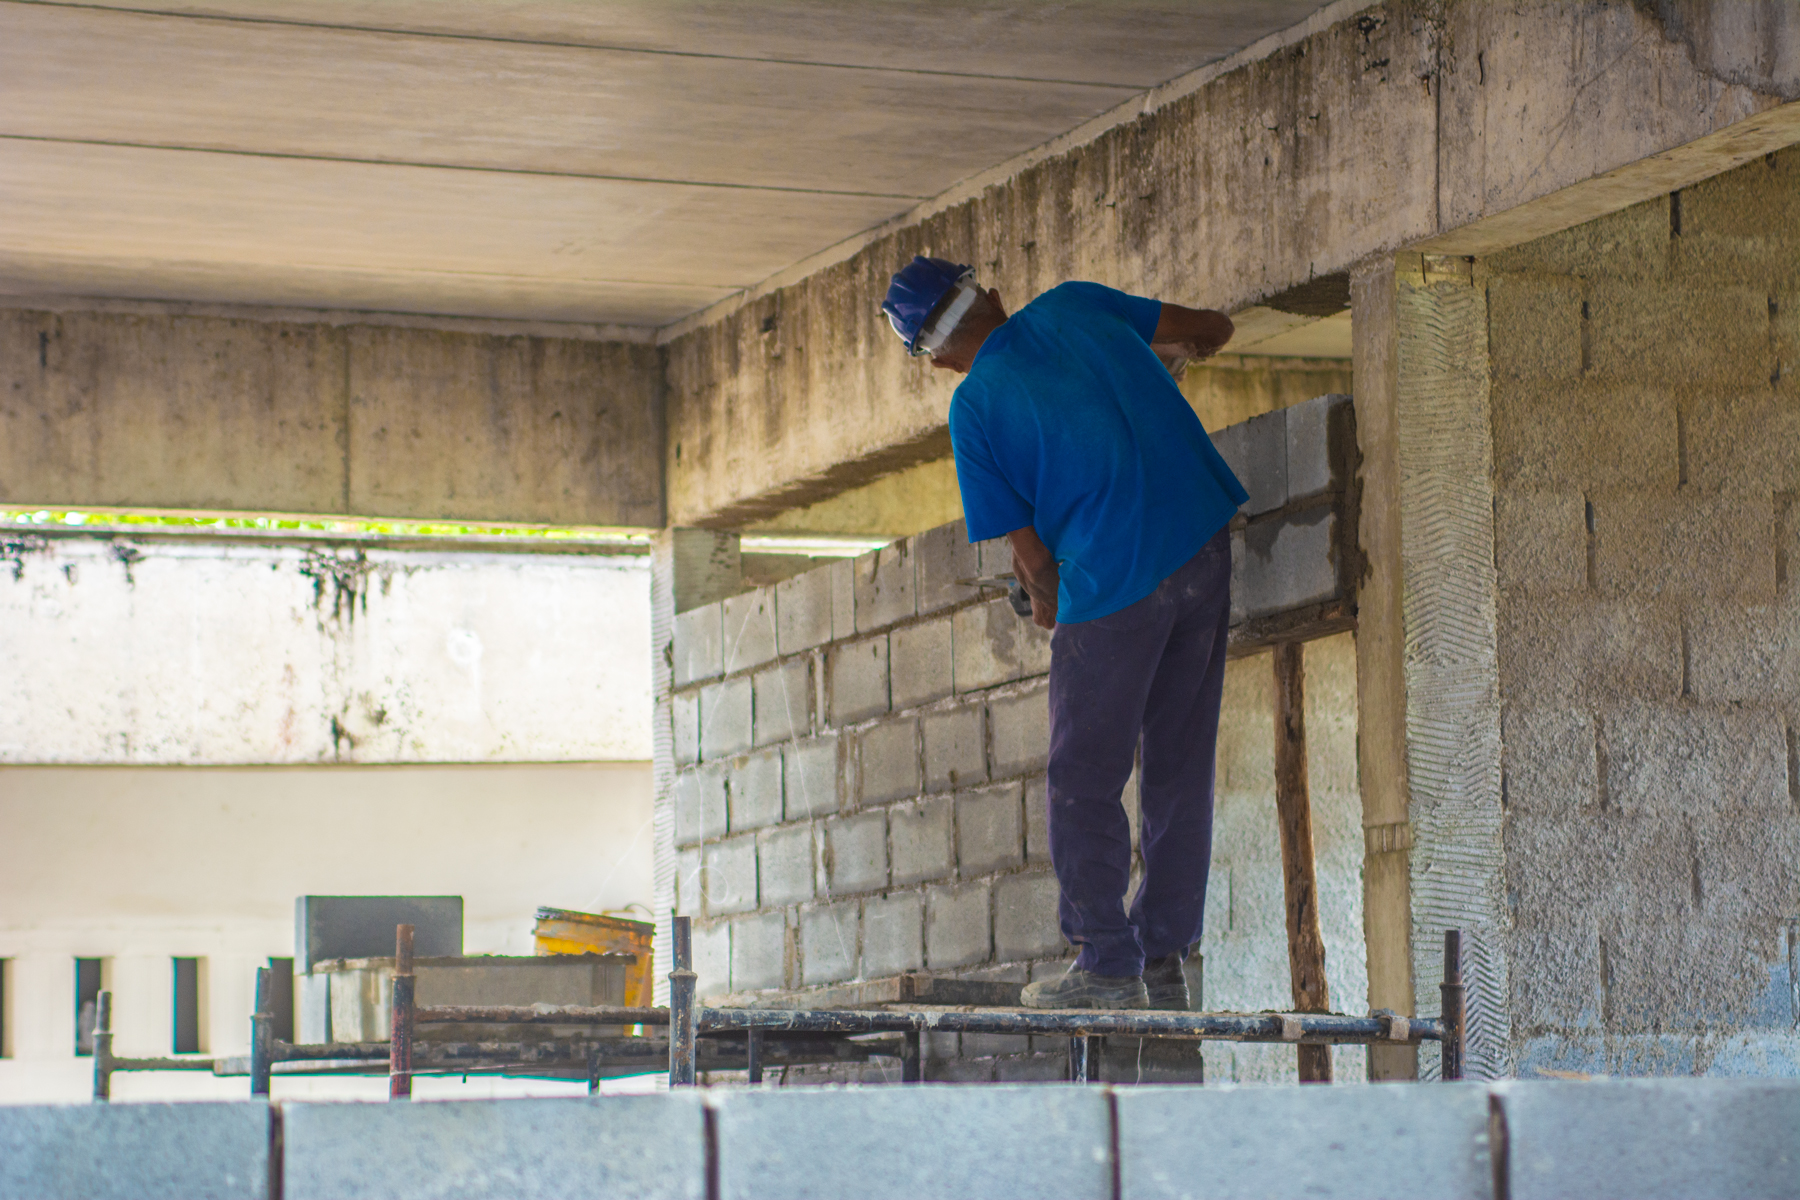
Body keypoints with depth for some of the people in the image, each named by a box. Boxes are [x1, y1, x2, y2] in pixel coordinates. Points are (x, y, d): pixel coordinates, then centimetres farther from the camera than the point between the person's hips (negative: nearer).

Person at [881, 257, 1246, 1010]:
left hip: (1113, 585, -5)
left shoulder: (974, 408, -2)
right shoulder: (1074, 307, 9)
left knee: (1085, 782, 8)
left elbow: (1028, 546, 0)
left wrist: (1048, 601, 20)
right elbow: (1212, 329, 15)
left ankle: (1109, 968, 6)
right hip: (1207, 548, 5)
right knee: (1180, 772, 12)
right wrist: (1163, 351, 37)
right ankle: (1165, 964, 16)